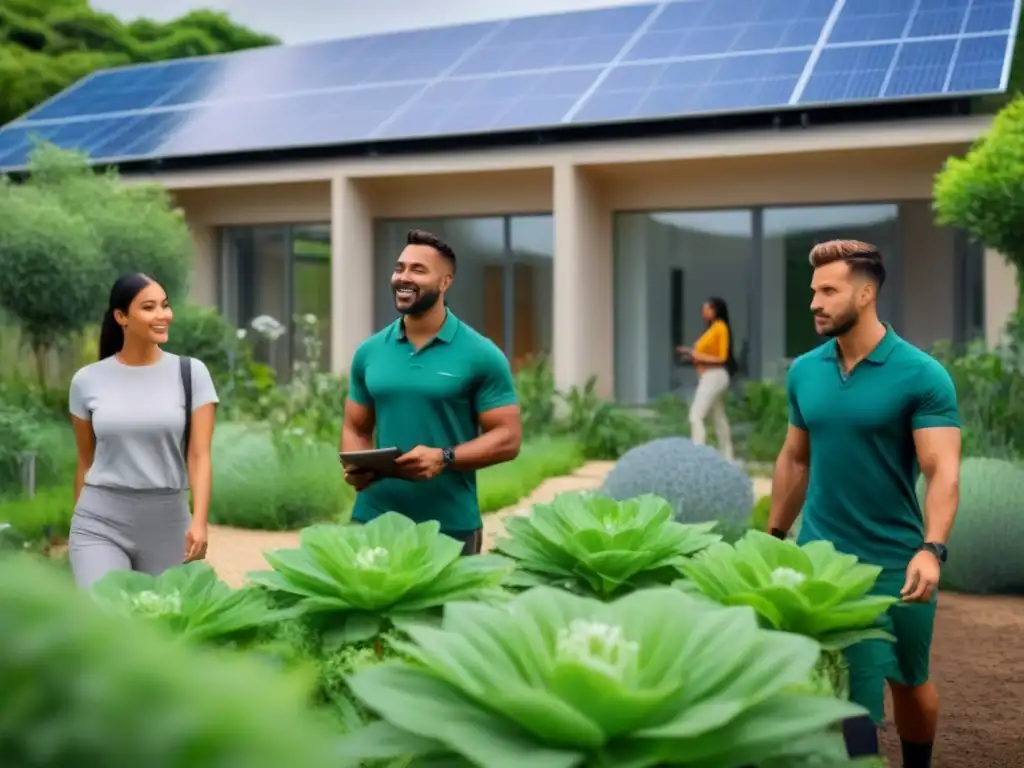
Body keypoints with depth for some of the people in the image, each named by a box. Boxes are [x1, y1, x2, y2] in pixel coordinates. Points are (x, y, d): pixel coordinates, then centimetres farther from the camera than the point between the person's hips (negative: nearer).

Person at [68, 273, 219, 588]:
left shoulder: (190, 373, -2)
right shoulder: (87, 381, 2)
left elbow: (199, 455, -7)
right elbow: (85, 461, 10)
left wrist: (199, 521, -19)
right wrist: (78, 529, 15)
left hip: (167, 520, 0)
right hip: (100, 521, 0)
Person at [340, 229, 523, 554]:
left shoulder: (480, 355, -5)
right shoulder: (369, 353, 7)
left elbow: (507, 437, -6)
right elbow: (356, 428, 14)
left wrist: (444, 458, -20)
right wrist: (354, 467, -8)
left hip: (451, 527, -3)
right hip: (373, 518, 3)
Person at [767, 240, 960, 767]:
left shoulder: (922, 376, -12)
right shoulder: (803, 373, 2)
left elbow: (942, 471, -18)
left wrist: (931, 549, -32)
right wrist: (774, 536, 13)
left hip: (897, 563, -2)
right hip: (819, 559, 3)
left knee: (909, 684, 17)